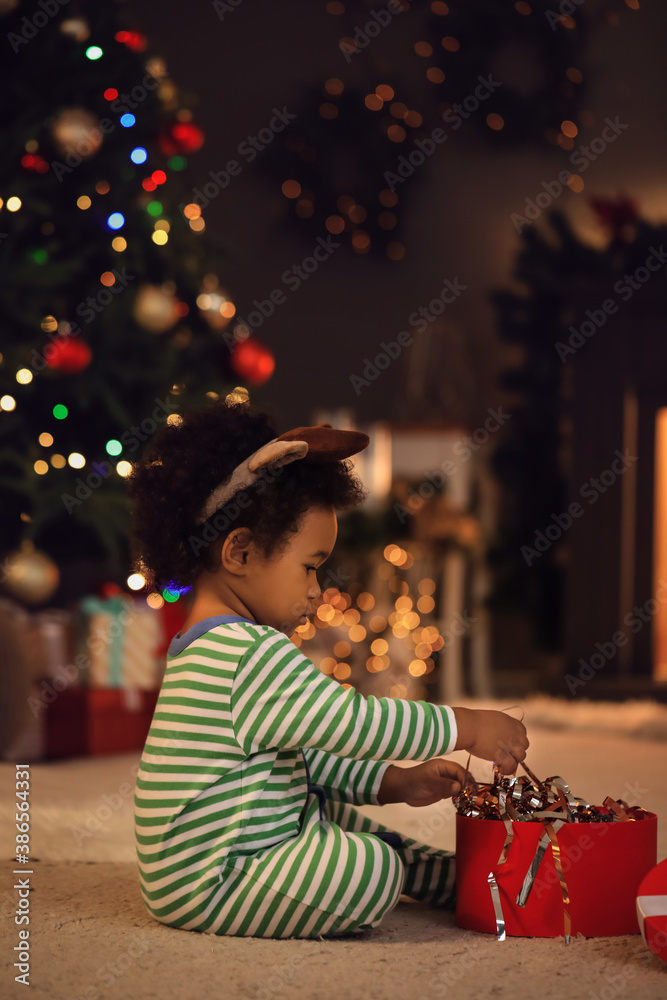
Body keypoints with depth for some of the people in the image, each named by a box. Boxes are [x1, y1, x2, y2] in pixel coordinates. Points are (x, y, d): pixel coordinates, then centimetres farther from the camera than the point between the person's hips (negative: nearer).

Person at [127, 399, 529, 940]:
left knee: (330, 812, 25)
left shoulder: (211, 649, 15)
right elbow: (352, 721, -22)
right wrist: (466, 727, -11)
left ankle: (449, 876, 31)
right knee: (372, 869, -24)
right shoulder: (251, 654, -21)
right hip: (206, 887, -12)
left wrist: (394, 783, 16)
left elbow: (303, 753, 21)